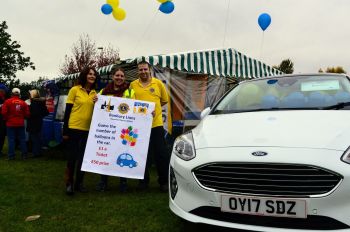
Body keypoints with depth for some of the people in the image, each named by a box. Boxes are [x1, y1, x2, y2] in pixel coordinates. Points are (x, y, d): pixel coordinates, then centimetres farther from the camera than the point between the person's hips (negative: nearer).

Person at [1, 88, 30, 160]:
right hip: (20, 124, 2)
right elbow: (27, 114, 1)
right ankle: (24, 155, 12)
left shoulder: (7, 101, -7)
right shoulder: (23, 103, 0)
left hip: (11, 124, -2)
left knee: (11, 140, 3)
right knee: (22, 139, 9)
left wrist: (6, 119, 8)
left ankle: (11, 156, 4)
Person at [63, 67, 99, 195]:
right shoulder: (74, 90, -4)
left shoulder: (95, 93, 8)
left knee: (83, 157, 11)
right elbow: (68, 111, -4)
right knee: (72, 156, 1)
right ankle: (69, 183, 16)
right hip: (74, 128, -4)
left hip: (88, 130, 4)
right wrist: (65, 130, -8)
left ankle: (79, 183, 24)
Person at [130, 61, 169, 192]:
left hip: (156, 124, -1)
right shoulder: (133, 85, 6)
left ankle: (164, 181, 18)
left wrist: (153, 107, 2)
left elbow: (164, 100, 12)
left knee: (161, 154, 3)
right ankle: (144, 180, 26)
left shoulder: (158, 83, 4)